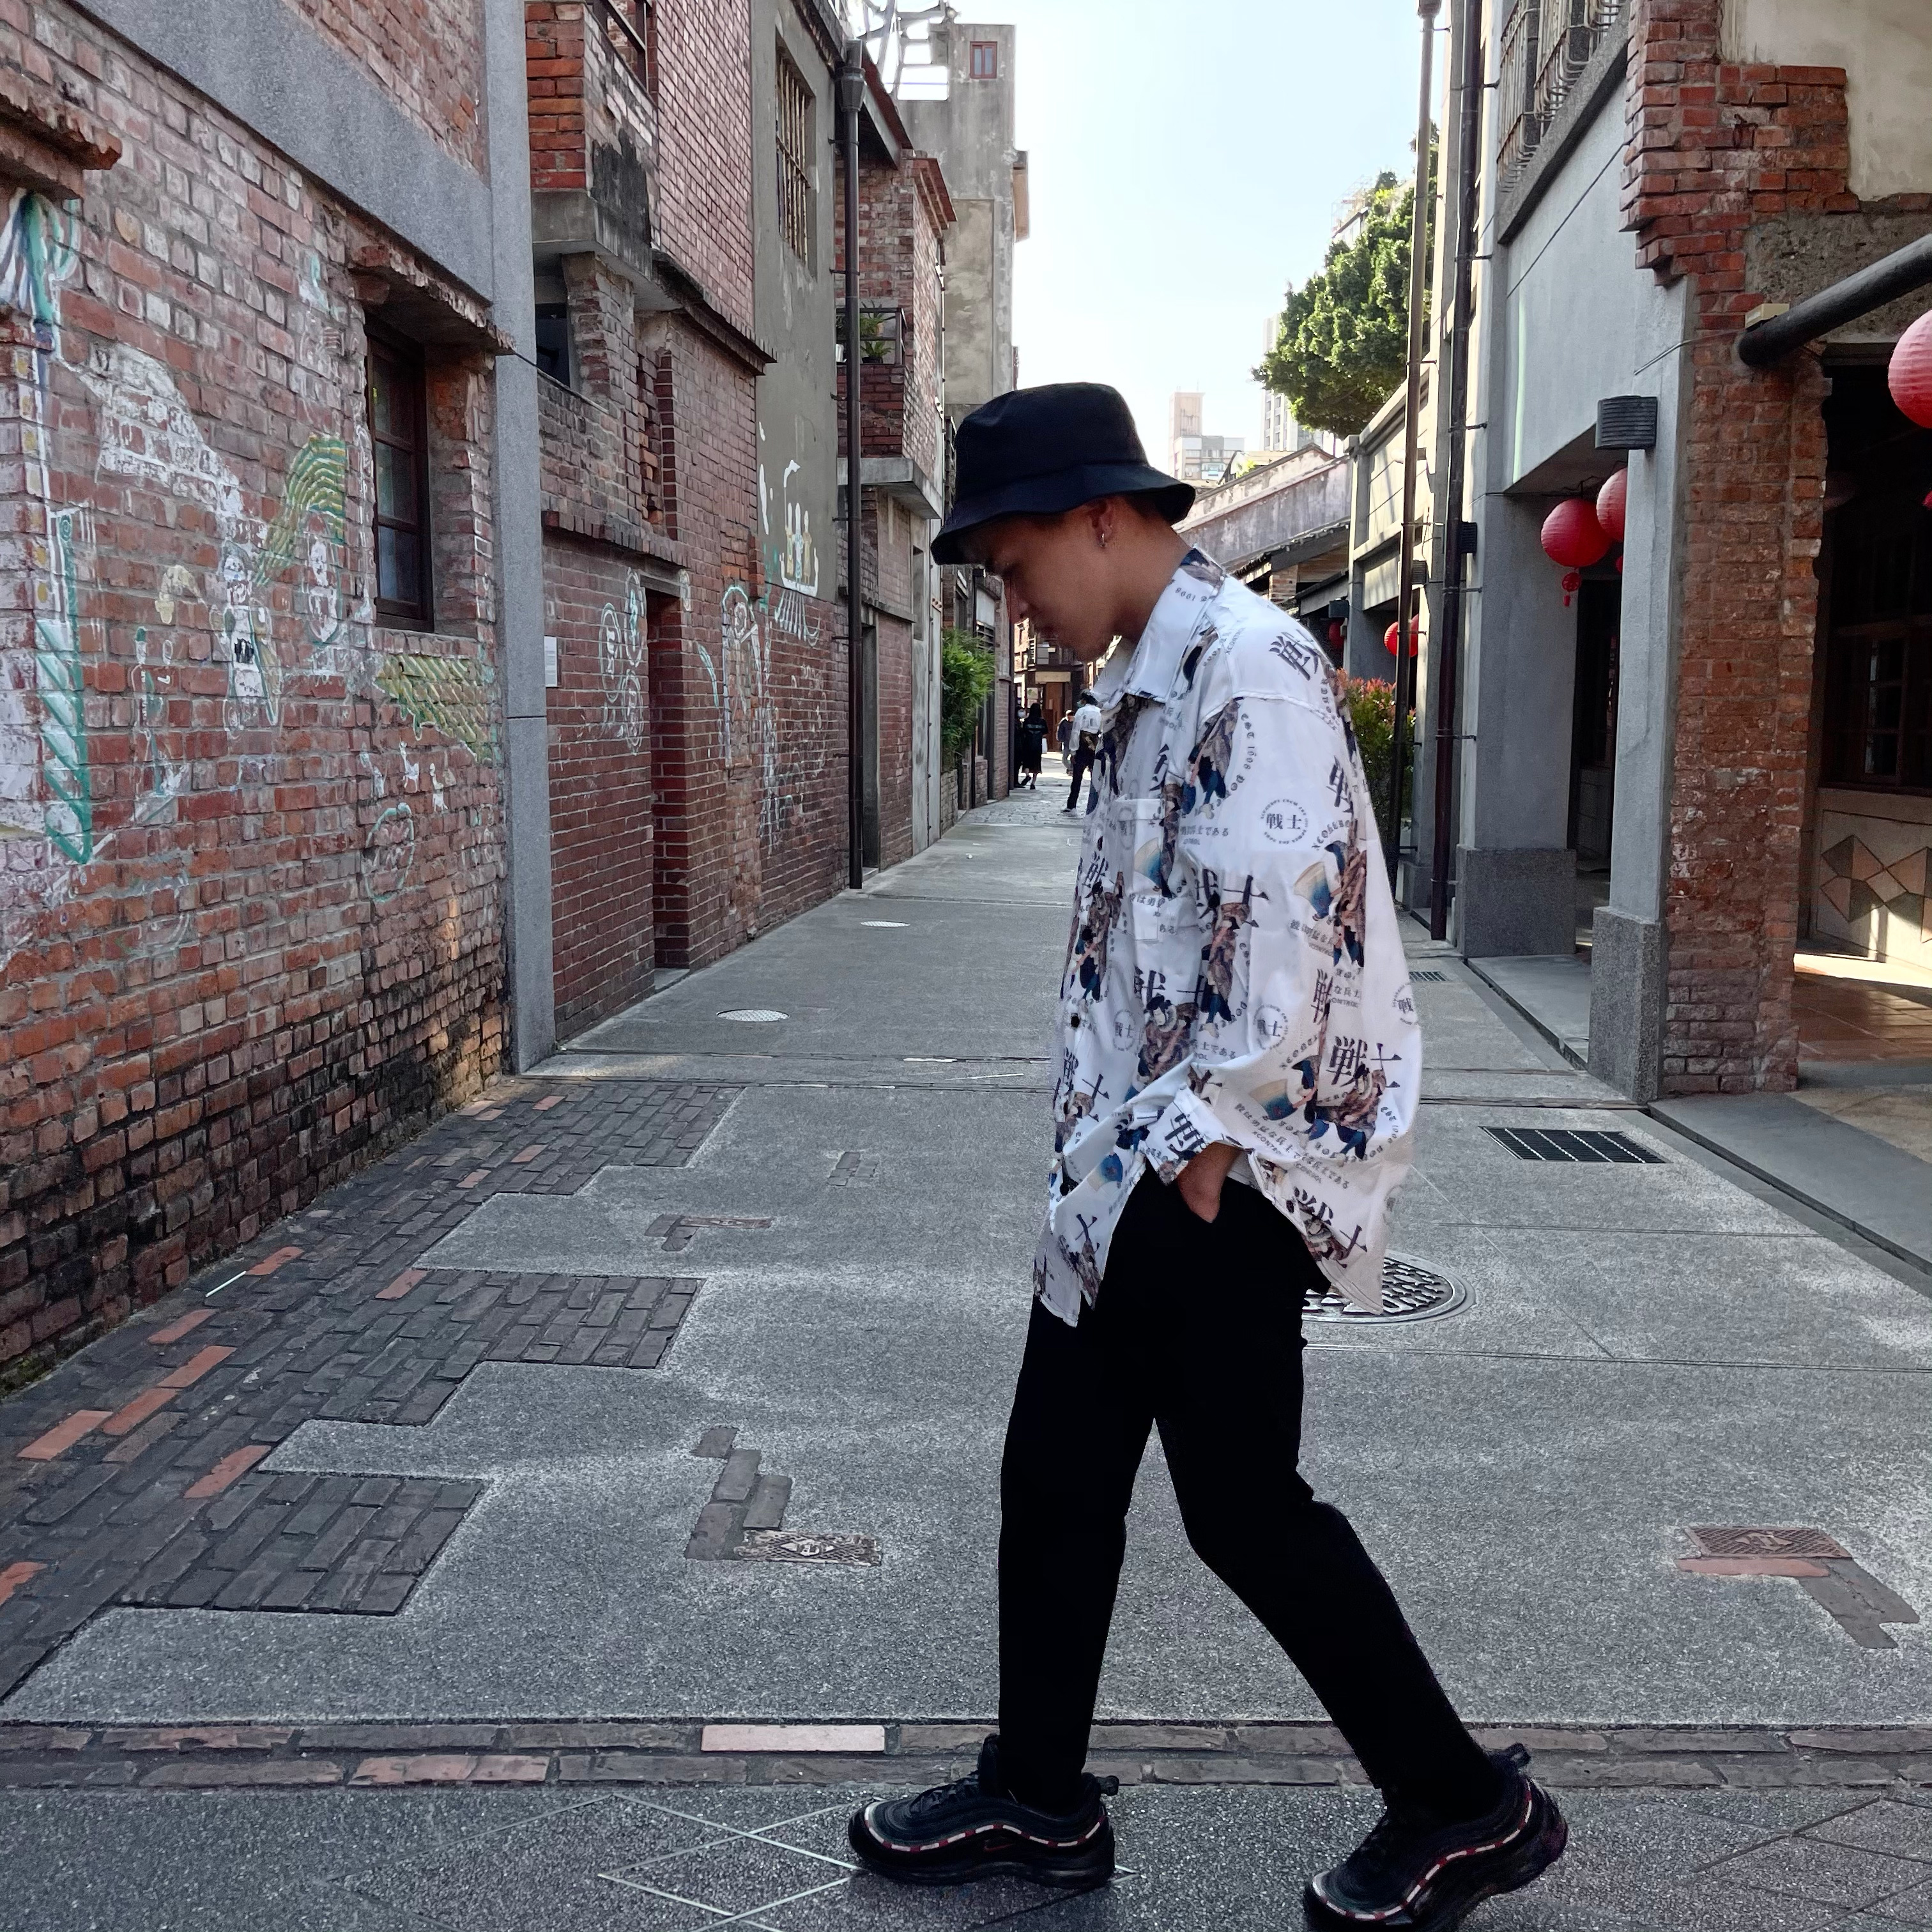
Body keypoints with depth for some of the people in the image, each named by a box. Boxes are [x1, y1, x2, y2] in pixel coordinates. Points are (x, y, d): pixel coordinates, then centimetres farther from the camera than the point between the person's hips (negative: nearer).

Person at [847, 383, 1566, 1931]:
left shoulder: (1247, 667, -16)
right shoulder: (1149, 682, 15)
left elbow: (1278, 930, -24)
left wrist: (1210, 1144, -19)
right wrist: (1121, 1141, 16)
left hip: (1225, 1169, -10)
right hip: (1137, 1160, 10)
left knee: (1245, 1504, 2)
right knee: (1055, 1477, 14)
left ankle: (1465, 1808, 23)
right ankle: (1039, 1800, 32)